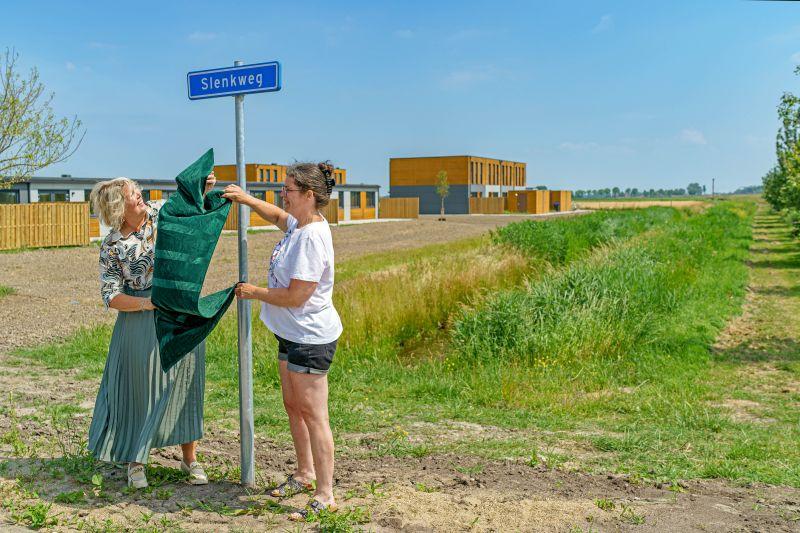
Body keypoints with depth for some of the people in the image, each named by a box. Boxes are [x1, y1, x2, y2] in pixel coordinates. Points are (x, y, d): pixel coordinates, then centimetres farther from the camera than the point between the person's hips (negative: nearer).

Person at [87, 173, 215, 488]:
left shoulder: (161, 214, 1)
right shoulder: (112, 246, -7)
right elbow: (110, 296, -8)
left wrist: (203, 190, -1)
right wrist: (148, 303, -21)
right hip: (141, 322, -3)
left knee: (184, 385, 9)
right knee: (141, 389, 6)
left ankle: (190, 458, 20)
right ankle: (136, 461, 23)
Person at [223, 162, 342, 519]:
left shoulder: (312, 238, -24)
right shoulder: (299, 223, 6)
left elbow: (295, 296, -25)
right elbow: (278, 216, 31)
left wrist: (254, 292, -9)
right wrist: (246, 199, 17)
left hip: (311, 338, -10)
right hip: (291, 333, 11)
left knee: (313, 414, -3)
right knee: (293, 406, 20)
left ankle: (325, 496, 7)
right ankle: (304, 474, 37)